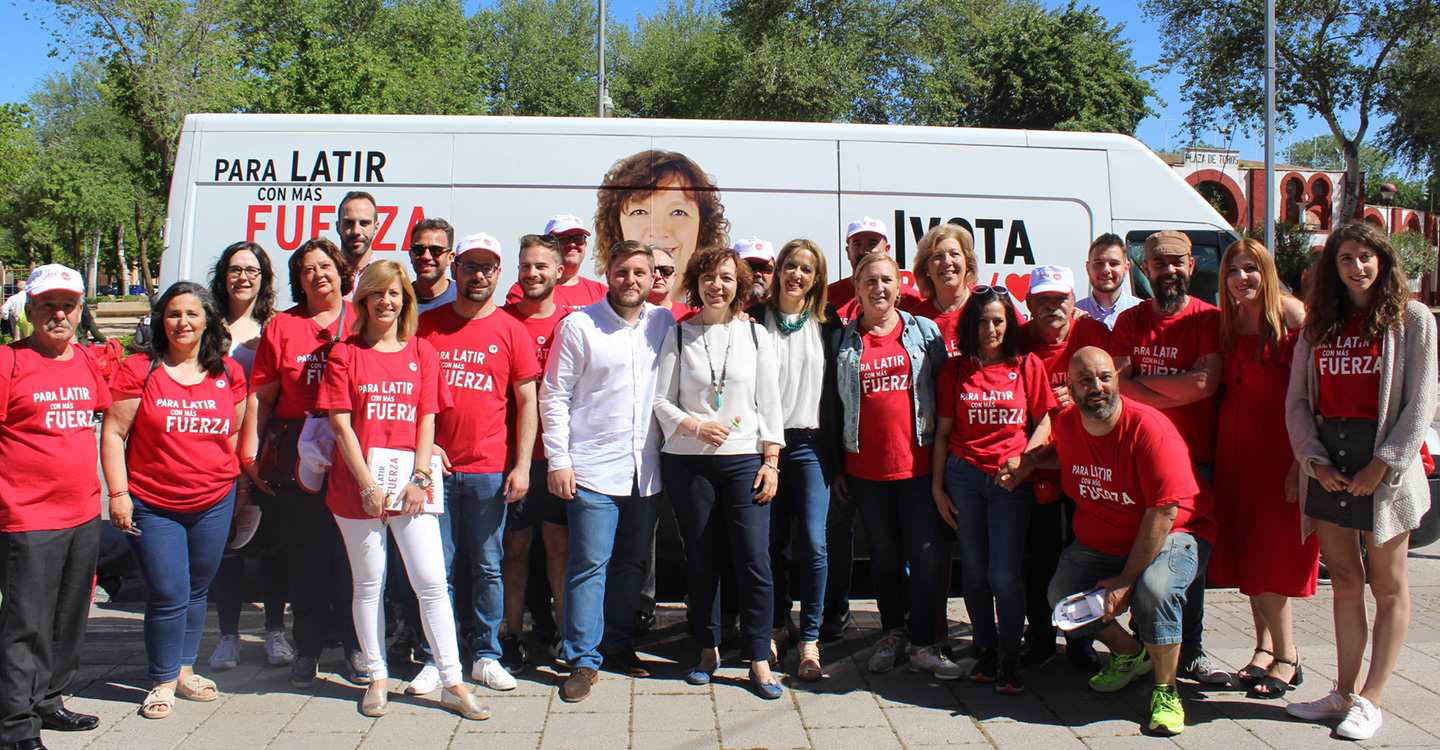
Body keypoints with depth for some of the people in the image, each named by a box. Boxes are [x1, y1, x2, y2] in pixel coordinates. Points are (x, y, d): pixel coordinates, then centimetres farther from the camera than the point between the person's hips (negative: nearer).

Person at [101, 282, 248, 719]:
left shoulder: (229, 374, 3)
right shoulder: (139, 370, -5)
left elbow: (238, 432, 13)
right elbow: (113, 433, -5)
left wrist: (234, 480, 10)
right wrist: (118, 493, -10)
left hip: (214, 503, 3)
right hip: (152, 506, -3)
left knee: (196, 592, 14)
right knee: (169, 596, -2)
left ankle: (184, 670, 31)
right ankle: (162, 681, 16)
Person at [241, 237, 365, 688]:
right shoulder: (281, 326, 10)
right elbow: (261, 395, 8)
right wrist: (250, 452, 2)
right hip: (296, 455, 1)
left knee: (352, 551, 4)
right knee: (304, 552, 7)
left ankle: (355, 647, 16)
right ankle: (307, 648, 19)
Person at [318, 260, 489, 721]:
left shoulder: (422, 352, 9)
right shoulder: (345, 354, 4)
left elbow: (427, 420, 5)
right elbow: (341, 424, -2)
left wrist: (420, 478, -6)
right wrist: (367, 485, -10)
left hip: (410, 486, 1)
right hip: (357, 487, -1)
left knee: (432, 583, -2)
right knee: (368, 584, 8)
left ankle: (453, 684, 4)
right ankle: (377, 678, 21)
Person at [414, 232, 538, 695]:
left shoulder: (511, 332, 4)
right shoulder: (426, 324, 6)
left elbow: (527, 401, 3)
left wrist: (522, 466, -4)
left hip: (490, 471, 0)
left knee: (488, 566, 6)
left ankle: (486, 656, 18)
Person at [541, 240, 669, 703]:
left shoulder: (663, 324, 7)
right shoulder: (579, 325, -2)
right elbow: (554, 396, -3)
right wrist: (558, 460, -7)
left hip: (646, 470, 4)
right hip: (593, 469, -4)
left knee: (632, 564, 13)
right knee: (589, 564, -4)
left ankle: (619, 645, 27)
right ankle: (583, 661, 6)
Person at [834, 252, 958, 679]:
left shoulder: (924, 331, 5)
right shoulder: (843, 341, 6)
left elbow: (945, 392, 5)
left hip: (918, 463, -1)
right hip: (866, 466, 1)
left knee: (927, 555, -2)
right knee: (884, 555, 12)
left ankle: (923, 644, 10)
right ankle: (892, 633, 27)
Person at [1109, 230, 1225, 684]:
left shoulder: (1210, 319, 0)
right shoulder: (1130, 321, 10)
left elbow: (1205, 382, -13)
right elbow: (1117, 382, -2)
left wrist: (1142, 380, -5)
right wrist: (1177, 394, -13)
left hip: (1196, 456, -2)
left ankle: (1190, 651, 17)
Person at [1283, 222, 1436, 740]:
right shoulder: (1319, 324, 11)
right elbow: (1297, 400, 8)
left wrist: (1383, 464, -14)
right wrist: (1313, 459, -5)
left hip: (1382, 464, -4)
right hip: (1327, 465, 4)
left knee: (1388, 587, 5)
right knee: (1345, 584, 10)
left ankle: (1370, 700, 11)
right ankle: (1345, 693, 19)